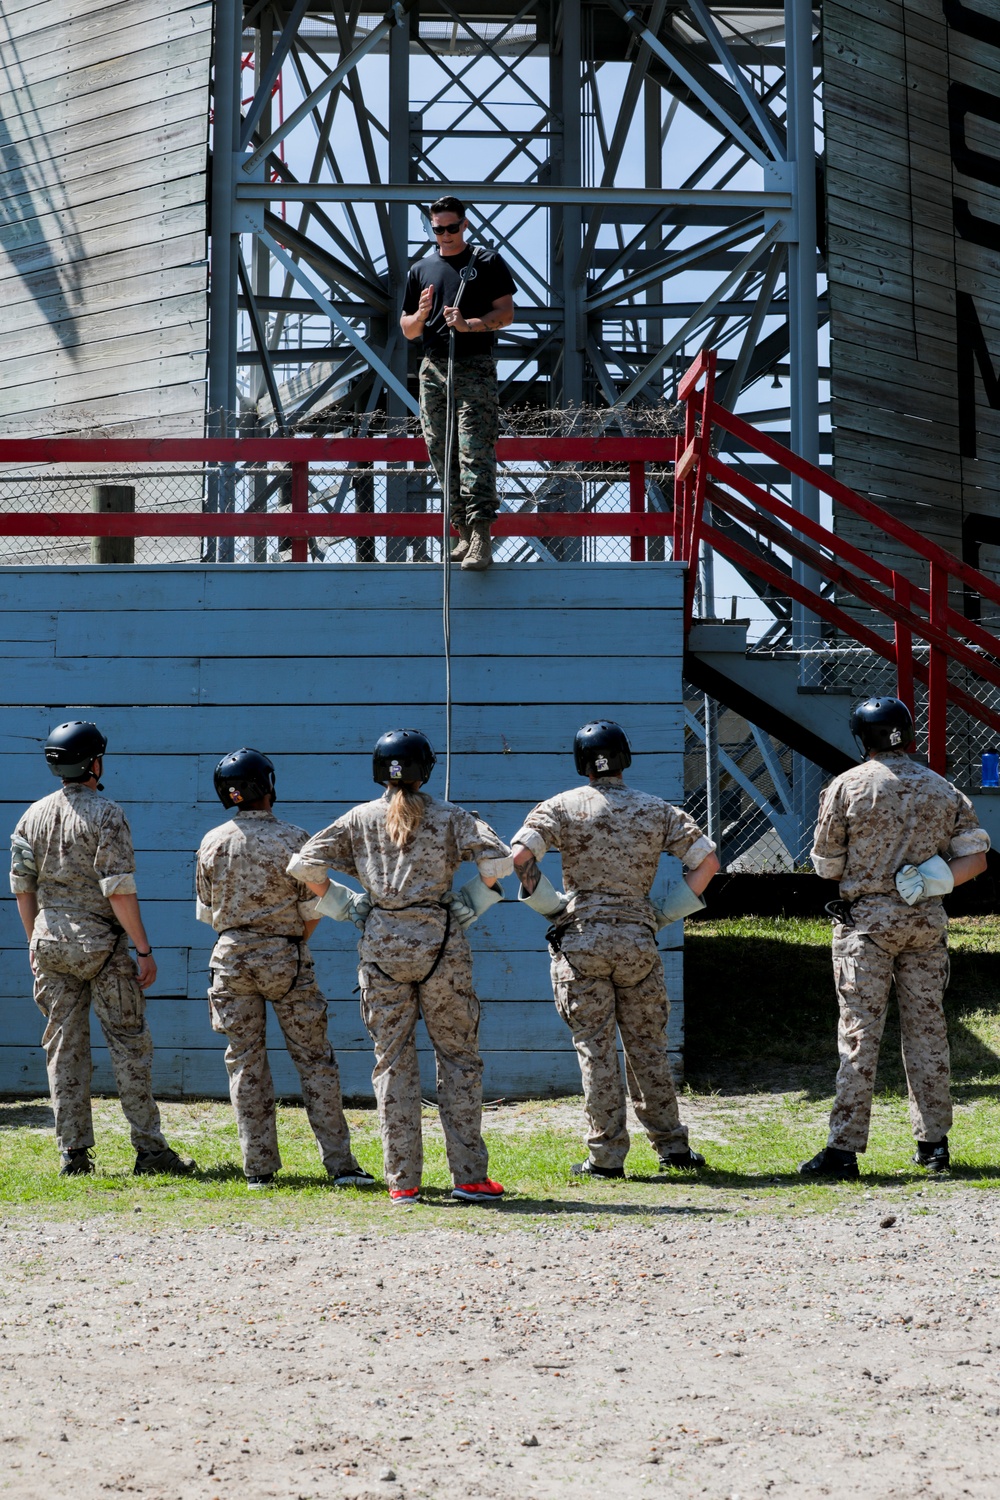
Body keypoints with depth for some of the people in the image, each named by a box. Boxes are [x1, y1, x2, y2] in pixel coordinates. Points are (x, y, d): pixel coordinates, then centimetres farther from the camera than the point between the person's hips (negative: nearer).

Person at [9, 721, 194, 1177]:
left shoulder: (34, 815, 8)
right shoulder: (106, 813, -10)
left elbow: (22, 886, 11)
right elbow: (118, 889, -15)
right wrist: (144, 949, -12)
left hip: (49, 943, 5)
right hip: (101, 943, -5)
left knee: (64, 1048, 8)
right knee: (129, 1044, 0)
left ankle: (73, 1153, 6)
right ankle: (149, 1150, -2)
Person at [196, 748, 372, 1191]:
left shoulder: (212, 843, 0)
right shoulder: (294, 839, -8)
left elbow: (207, 912, 8)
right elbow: (312, 912, -4)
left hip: (230, 957, 2)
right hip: (286, 958, -2)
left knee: (245, 1063, 8)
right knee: (314, 1059, 4)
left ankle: (258, 1168, 6)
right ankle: (339, 1163, 1)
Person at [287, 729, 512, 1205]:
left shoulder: (360, 819, 6)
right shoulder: (449, 816, 3)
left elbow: (304, 865, 2)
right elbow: (497, 859, -8)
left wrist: (343, 906, 9)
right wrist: (471, 902, 4)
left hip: (382, 946, 1)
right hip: (440, 943, -1)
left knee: (392, 1062, 7)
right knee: (458, 1058, 7)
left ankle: (402, 1181, 5)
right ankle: (468, 1176, 3)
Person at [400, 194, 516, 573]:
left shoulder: (487, 263, 7)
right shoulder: (421, 270, 18)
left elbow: (506, 313, 0)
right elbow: (407, 331, 20)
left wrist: (468, 324, -15)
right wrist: (421, 314, -2)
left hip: (475, 367, -5)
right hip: (433, 367, 5)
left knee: (476, 451, -15)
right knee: (441, 453, 3)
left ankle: (481, 536, -22)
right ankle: (464, 533, 11)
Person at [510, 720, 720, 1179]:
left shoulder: (563, 807, 0)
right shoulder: (656, 810, 7)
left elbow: (519, 854, -13)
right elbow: (707, 860, 4)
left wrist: (550, 904, -2)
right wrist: (665, 913, 8)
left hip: (581, 939, -2)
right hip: (638, 939, 2)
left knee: (596, 1050, 0)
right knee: (648, 1047, 11)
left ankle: (606, 1155, 1)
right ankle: (671, 1145, 12)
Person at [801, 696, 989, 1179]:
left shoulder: (848, 786, -5)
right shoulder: (944, 790, 7)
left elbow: (826, 864, -1)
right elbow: (976, 858, 4)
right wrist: (931, 881, -6)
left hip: (866, 921, -3)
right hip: (926, 922, 3)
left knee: (859, 1032, -5)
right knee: (927, 1030, 10)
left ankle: (844, 1148, -7)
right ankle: (934, 1142, 13)